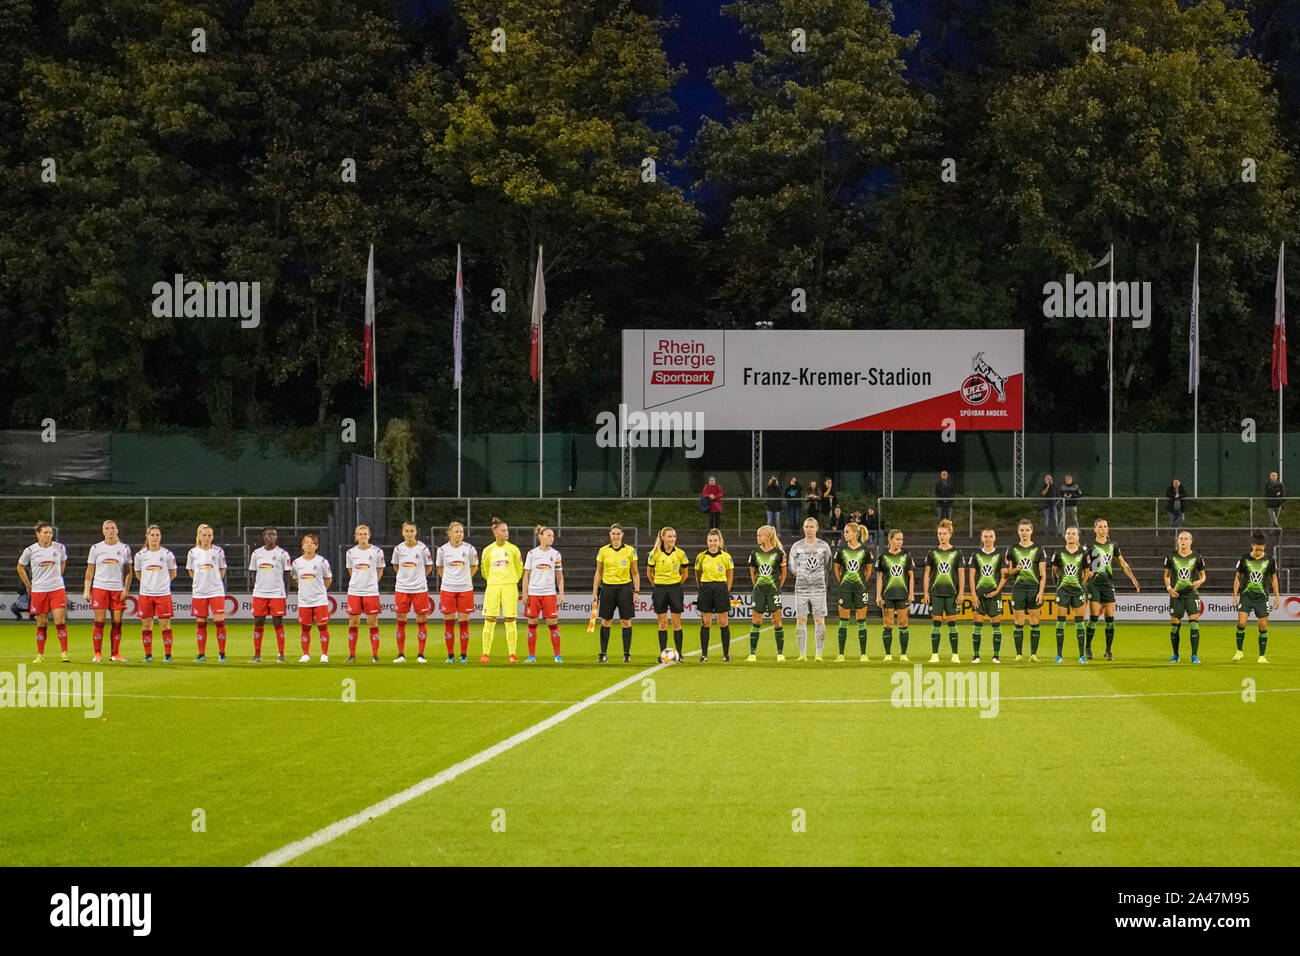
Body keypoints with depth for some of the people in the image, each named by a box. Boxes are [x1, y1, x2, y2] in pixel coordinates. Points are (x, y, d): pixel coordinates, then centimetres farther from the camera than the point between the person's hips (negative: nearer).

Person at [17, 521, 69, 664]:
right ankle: (40, 655, 15)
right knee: (42, 623, 4)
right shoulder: (30, 551, -4)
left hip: (57, 589, 0)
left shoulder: (60, 548, 0)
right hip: (38, 591, 0)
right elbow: (20, 567, 12)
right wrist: (28, 585, 13)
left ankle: (64, 652, -5)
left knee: (60, 621, -10)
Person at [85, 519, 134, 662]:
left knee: (117, 623, 0)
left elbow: (128, 571, 10)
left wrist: (126, 589, -1)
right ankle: (97, 654, 0)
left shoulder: (125, 548, 7)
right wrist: (87, 589, 2)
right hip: (100, 588, -1)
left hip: (118, 590, 1)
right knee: (99, 622, -5)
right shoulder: (96, 548, 6)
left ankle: (115, 653, 7)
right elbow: (90, 570, 9)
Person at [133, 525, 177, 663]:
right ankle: (148, 655, 10)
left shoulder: (167, 554, 1)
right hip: (145, 594, 2)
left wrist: (162, 582, 9)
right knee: (146, 625, 2)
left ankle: (167, 655, 3)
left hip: (163, 594, -2)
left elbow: (173, 573, 12)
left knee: (165, 624, -3)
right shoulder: (140, 555, 4)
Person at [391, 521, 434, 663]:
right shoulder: (398, 548, 1)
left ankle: (420, 655, 6)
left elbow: (429, 567, 9)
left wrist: (418, 577, 8)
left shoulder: (423, 548, -4)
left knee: (421, 620, -1)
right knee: (401, 620, 1)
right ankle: (401, 655, 8)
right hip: (401, 589, 2)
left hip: (420, 589, -2)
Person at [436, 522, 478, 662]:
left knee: (464, 622, -1)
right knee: (449, 623, 0)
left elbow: (474, 566, 15)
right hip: (447, 589, 0)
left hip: (465, 589, 0)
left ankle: (464, 655, 6)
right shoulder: (442, 549, 0)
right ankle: (450, 655, 7)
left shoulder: (469, 549, -1)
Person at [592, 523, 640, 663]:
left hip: (625, 588, -1)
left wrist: (637, 591, -1)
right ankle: (603, 654, 7)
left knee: (626, 621, -1)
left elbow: (635, 573, 6)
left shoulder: (630, 551, 2)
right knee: (605, 621, 1)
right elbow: (598, 573, 9)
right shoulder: (603, 551, 4)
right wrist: (594, 592, 4)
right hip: (607, 587, 1)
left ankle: (627, 654, 6)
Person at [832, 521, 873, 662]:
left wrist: (862, 582, 8)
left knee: (861, 621, 2)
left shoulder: (865, 550, -3)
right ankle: (841, 654, 4)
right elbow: (837, 568, 13)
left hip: (860, 589, -1)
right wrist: (842, 582, 10)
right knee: (843, 621, 2)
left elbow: (869, 570, 8)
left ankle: (863, 654, 8)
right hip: (844, 589, 1)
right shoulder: (841, 550, 0)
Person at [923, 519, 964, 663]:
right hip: (936, 593, 1)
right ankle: (934, 655, 3)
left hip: (951, 593, -1)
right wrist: (925, 593, 1)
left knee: (952, 622, 0)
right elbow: (926, 574, 7)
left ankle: (955, 655, 5)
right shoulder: (932, 553, 6)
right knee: (936, 622, -1)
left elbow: (961, 574, 3)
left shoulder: (956, 553, 3)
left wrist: (961, 593, -3)